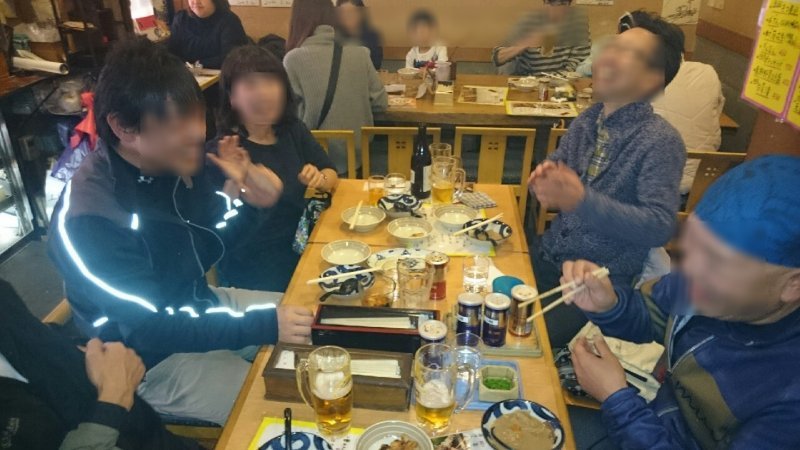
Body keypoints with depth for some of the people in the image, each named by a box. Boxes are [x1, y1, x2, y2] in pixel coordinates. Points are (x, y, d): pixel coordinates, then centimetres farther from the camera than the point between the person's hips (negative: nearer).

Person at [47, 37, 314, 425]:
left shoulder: (175, 160, -9)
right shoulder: (88, 219, -29)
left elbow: (201, 255, 0)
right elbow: (152, 329, -26)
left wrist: (239, 198, -19)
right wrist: (265, 326, -31)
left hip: (200, 305, 7)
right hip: (155, 360, -7)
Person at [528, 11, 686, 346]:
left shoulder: (661, 142, -17)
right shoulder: (588, 119, 2)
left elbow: (660, 227, -23)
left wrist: (583, 201, -33)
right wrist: (544, 179, -14)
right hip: (549, 256, 6)